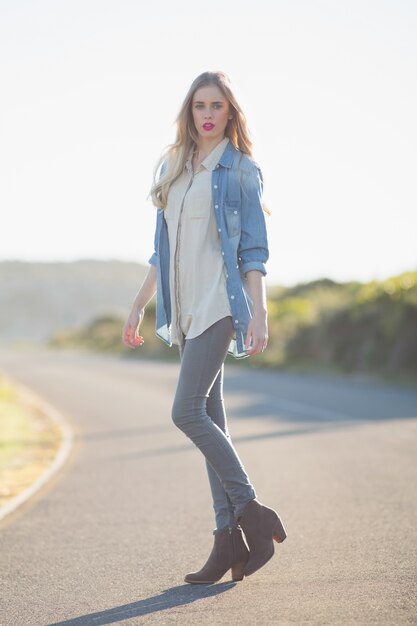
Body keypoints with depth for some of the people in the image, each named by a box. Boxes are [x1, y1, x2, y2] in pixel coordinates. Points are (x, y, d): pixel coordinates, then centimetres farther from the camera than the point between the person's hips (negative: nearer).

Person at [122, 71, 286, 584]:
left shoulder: (240, 170, -2)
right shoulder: (172, 168, 16)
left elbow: (253, 251, -6)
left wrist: (258, 314, -15)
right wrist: (138, 305, 18)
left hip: (220, 301, -7)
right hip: (184, 307, 7)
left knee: (187, 412, -15)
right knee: (208, 417, 4)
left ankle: (251, 514, -4)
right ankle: (230, 538, 7)